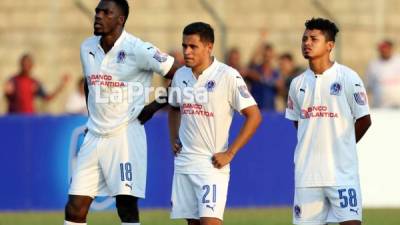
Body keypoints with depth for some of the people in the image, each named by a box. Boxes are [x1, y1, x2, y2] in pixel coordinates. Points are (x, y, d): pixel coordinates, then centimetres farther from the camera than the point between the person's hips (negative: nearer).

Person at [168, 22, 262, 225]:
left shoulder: (228, 76, -11)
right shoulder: (180, 76, 8)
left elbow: (254, 116, -11)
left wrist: (229, 153, -13)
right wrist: (173, 139, 12)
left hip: (212, 164, -6)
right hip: (183, 162, 6)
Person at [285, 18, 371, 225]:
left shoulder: (347, 78, -5)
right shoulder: (298, 83, 9)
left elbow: (364, 120, 1)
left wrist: (341, 146, 9)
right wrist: (315, 145, 13)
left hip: (341, 171, -5)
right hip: (306, 171, 5)